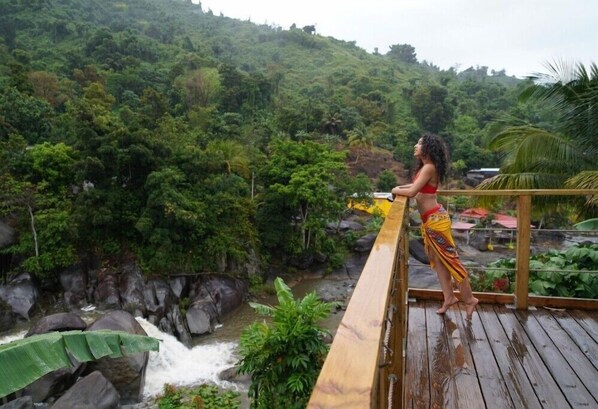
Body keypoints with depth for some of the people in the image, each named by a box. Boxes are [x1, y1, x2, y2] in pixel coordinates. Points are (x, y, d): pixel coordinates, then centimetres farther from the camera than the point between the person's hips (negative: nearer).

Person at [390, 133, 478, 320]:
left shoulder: (429, 167, -18)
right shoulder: (424, 167, 10)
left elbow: (412, 192, -23)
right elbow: (417, 186, 21)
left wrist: (396, 191, -6)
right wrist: (399, 187, 8)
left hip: (435, 219, -10)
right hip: (428, 219, 10)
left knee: (450, 258, 0)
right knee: (437, 259, 14)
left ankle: (469, 299, 13)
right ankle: (449, 297, 24)